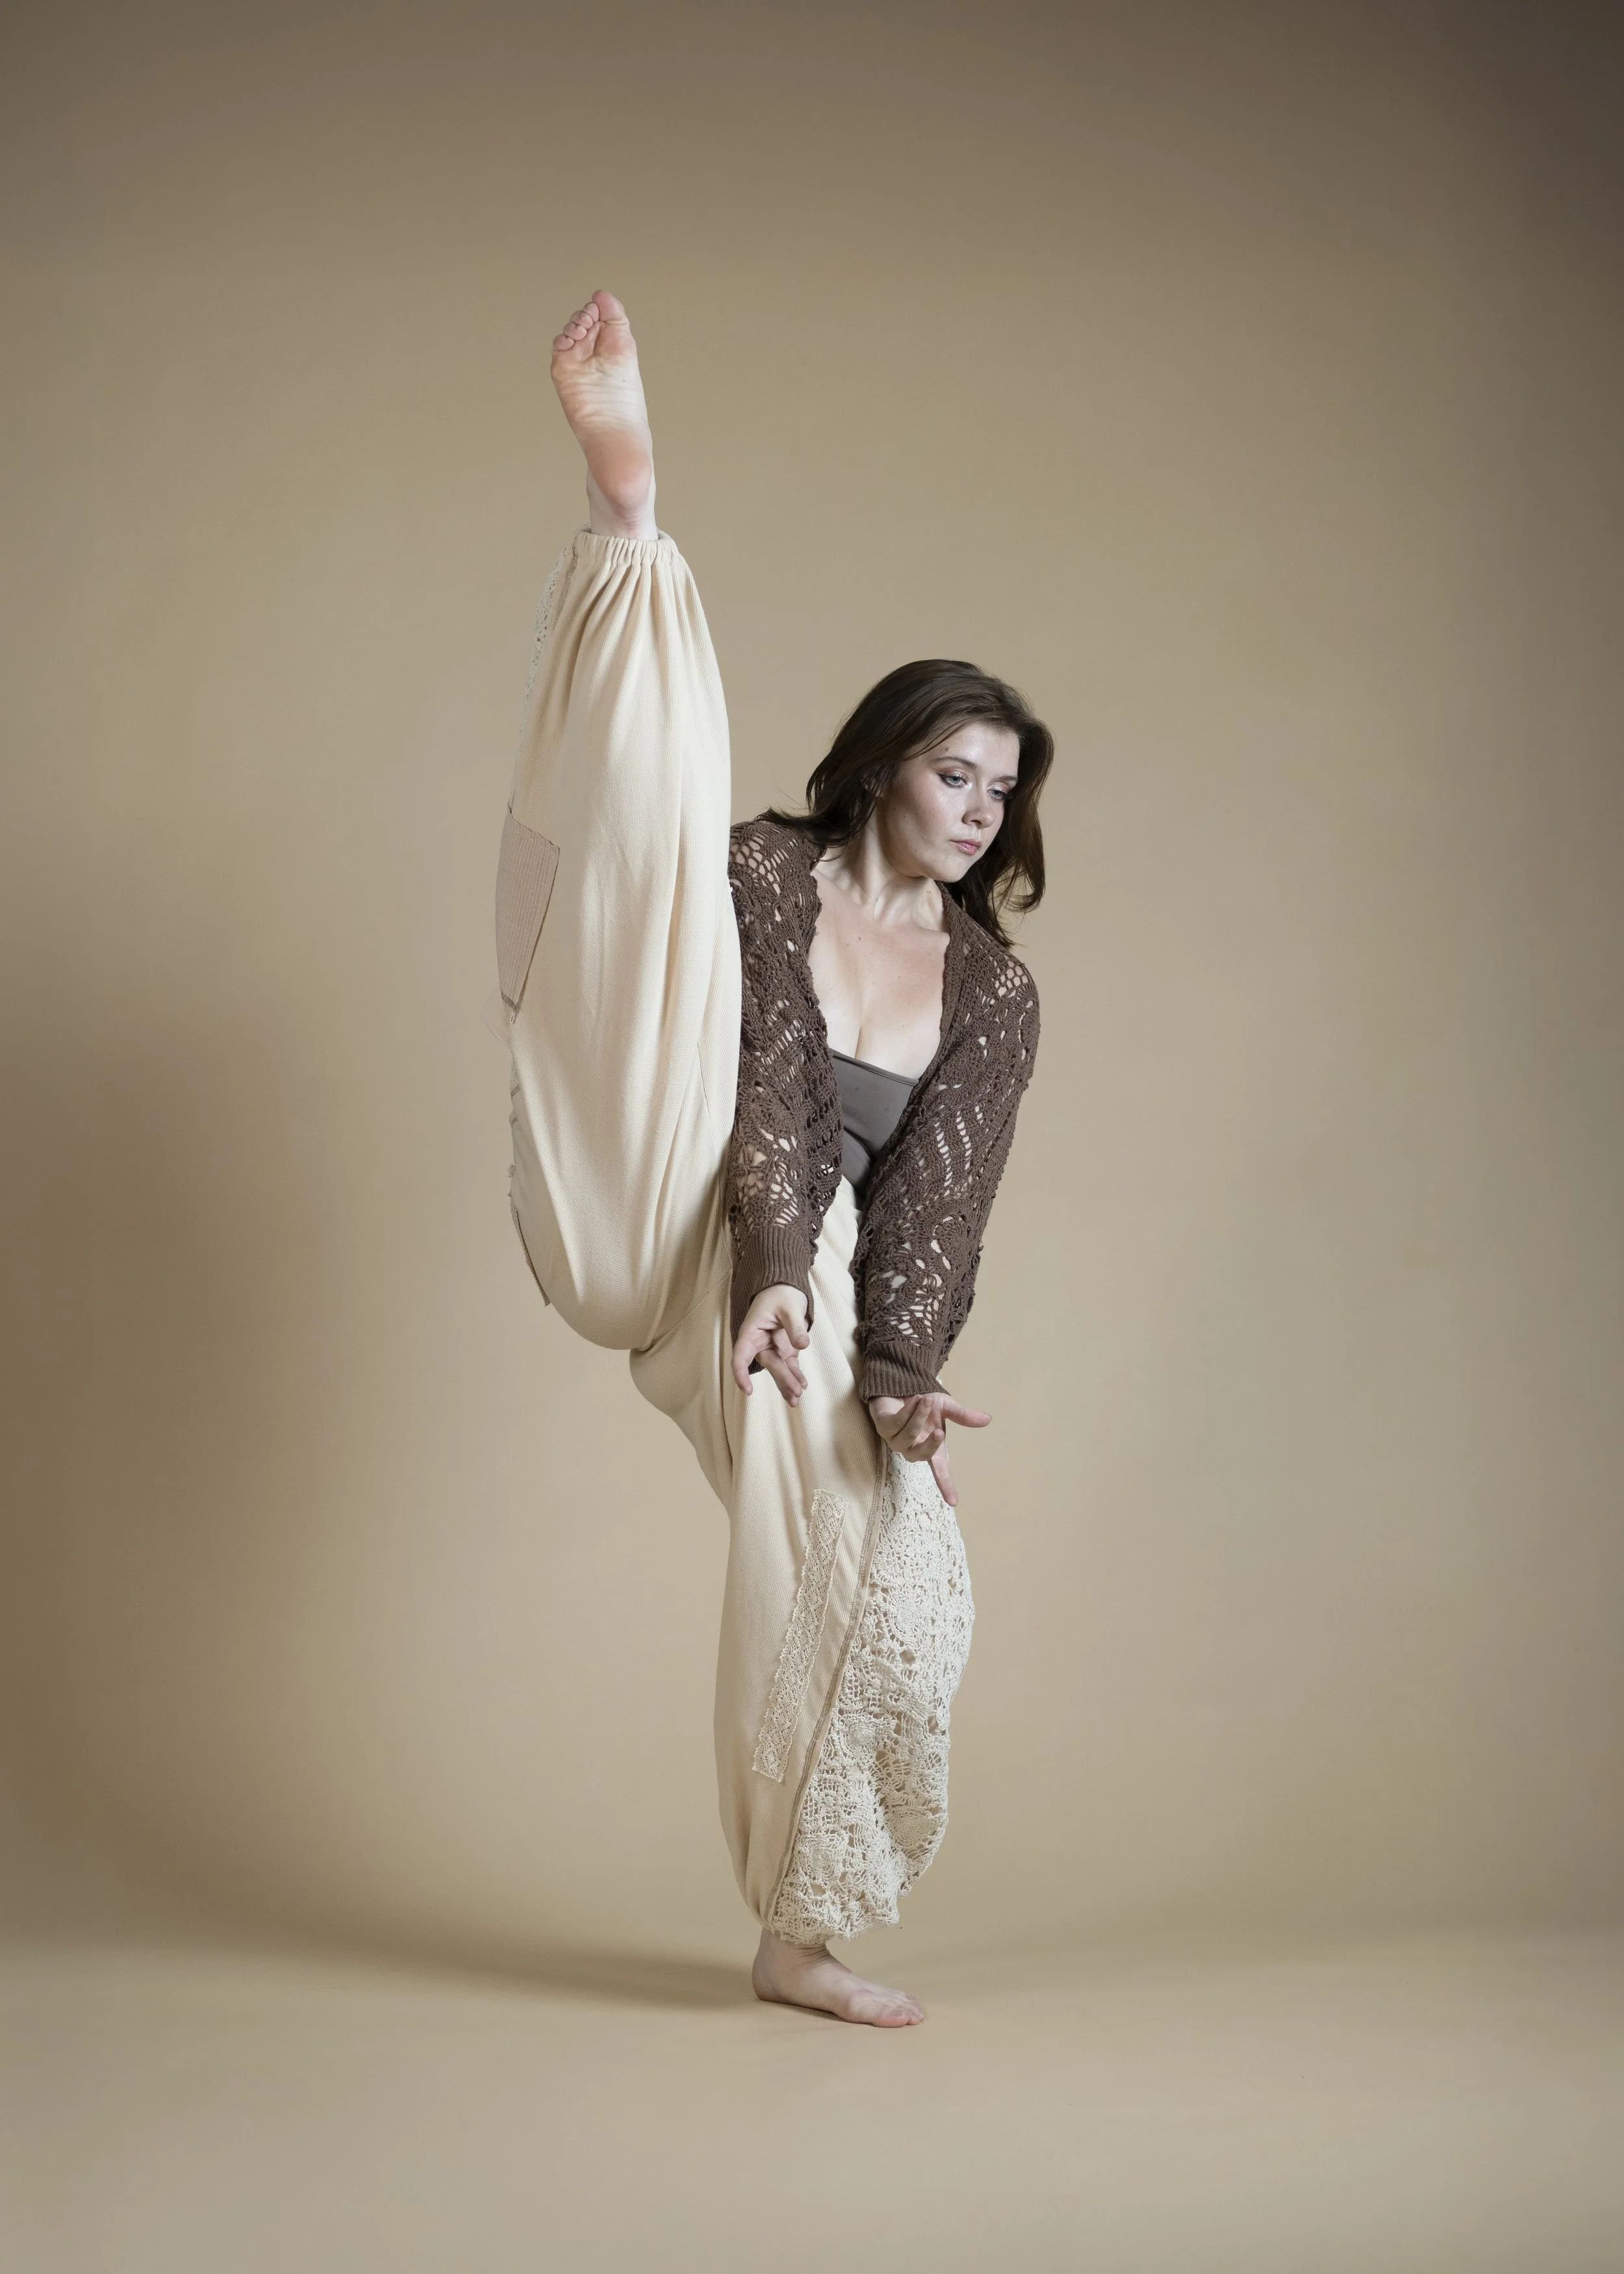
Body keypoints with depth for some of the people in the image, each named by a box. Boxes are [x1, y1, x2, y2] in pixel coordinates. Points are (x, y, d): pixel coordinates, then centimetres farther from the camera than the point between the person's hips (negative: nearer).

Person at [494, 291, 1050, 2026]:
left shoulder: (996, 995, 12)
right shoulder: (770, 876, 3)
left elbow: (938, 1201, 0)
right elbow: (774, 1090, -11)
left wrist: (898, 1376, -15)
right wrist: (778, 1278, -26)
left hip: (815, 1280, 4)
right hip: (673, 1217, -4)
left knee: (887, 1572, -5)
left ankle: (803, 1931, 12)